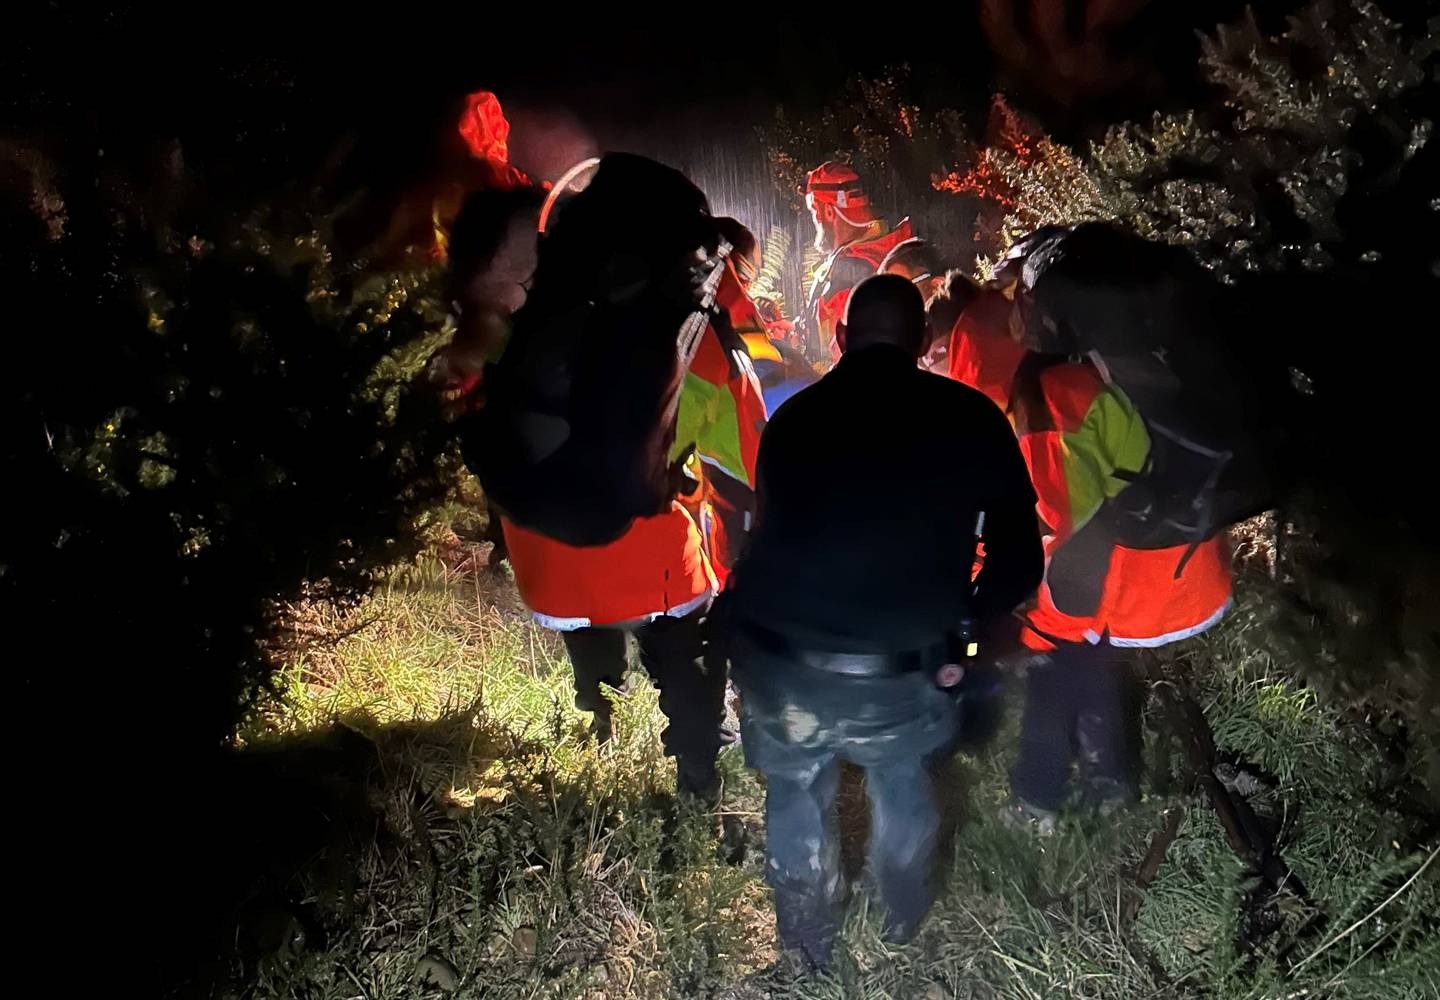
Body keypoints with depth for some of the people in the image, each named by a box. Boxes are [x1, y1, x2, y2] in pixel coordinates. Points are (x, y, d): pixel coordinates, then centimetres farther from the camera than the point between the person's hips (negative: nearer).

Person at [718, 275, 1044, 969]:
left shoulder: (791, 417, 9)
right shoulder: (970, 417, 1)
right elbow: (1019, 559, 1)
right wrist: (960, 627, 16)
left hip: (777, 664, 1)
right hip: (897, 676, -1)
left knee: (796, 792, 29)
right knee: (901, 773, 31)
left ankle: (810, 949, 48)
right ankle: (904, 918, 51)